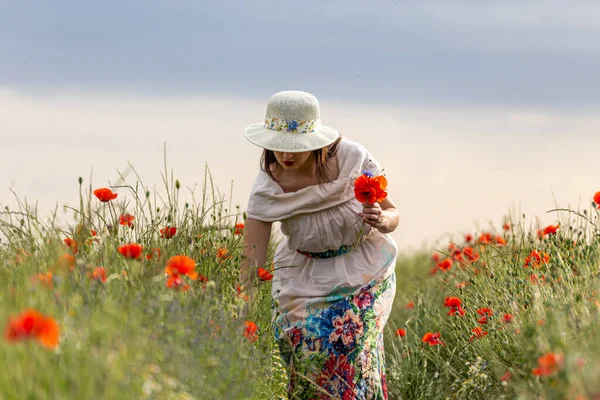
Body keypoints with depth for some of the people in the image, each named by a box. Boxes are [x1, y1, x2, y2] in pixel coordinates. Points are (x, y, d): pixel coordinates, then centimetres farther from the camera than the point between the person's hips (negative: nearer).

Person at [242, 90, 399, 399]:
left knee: (352, 349, -16)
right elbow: (252, 262, -24)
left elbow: (392, 215, -9)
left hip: (364, 271, 0)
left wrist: (380, 220, -33)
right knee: (307, 355, -11)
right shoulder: (268, 189, -23)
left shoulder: (352, 158, -23)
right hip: (305, 278, 1)